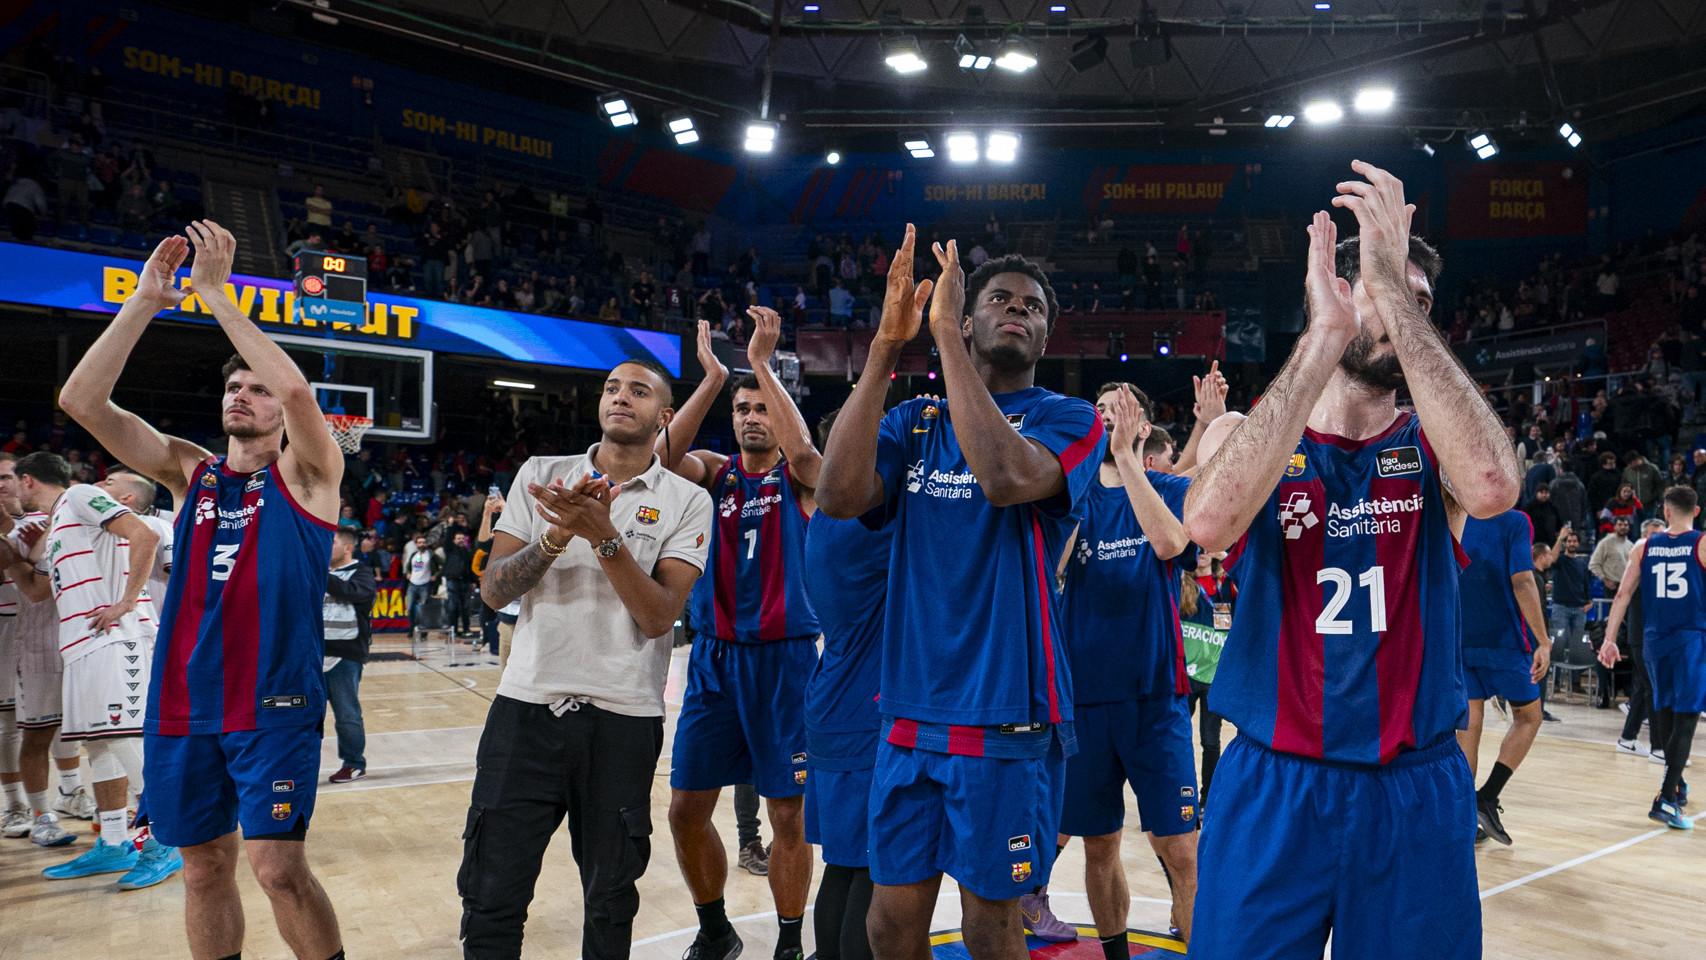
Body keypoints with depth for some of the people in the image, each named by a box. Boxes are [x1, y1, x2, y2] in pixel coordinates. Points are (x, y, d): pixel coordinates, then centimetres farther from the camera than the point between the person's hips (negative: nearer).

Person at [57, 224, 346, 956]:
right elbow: (81, 400, 0)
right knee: (204, 867, 11)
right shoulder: (189, 471, 11)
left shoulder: (306, 473, 0)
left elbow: (297, 387, -21)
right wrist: (146, 300, -7)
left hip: (274, 703, -4)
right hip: (183, 704, 5)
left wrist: (215, 293, -15)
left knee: (278, 867, -9)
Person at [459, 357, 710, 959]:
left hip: (624, 719, -1)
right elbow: (493, 592, 0)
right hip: (527, 705, 1)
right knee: (490, 894, 5)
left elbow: (660, 617, -10)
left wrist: (604, 535, -21)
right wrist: (558, 534, -17)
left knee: (610, 900, 11)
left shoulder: (687, 502, 0)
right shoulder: (540, 475, 6)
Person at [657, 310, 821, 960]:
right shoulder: (716, 472, 7)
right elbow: (666, 455, -14)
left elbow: (803, 450, -24)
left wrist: (762, 362, -24)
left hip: (784, 657, -3)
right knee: (686, 808, 5)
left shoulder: (798, 477, 1)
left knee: (788, 814, 2)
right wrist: (713, 377, -22)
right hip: (714, 658, 3)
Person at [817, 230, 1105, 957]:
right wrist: (886, 345, -14)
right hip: (910, 712, 3)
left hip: (1007, 718, -3)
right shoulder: (915, 422, 8)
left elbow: (1005, 478, -25)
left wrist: (943, 333, -20)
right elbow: (839, 496, -11)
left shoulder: (1071, 420, -2)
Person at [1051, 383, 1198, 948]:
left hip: (1155, 692, -2)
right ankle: (1115, 949, 29)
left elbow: (1169, 543, -21)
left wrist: (1125, 454, -21)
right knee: (1099, 844, 12)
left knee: (1178, 846, -4)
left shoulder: (1172, 489, 1)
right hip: (1084, 692, 3)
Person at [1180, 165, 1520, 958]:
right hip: (1271, 787, -1)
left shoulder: (1431, 446, 1)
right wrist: (1325, 336, -26)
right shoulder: (1252, 441, -2)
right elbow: (1209, 522, -27)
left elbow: (1492, 488, -25)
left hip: (1416, 792, 2)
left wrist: (1397, 295, -24)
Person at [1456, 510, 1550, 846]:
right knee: (1528, 717, 16)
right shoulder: (1514, 522, -8)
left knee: (1468, 725, 8)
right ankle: (1488, 797, 2)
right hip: (1504, 642, -4)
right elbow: (1521, 582, -18)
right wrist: (1543, 642, -18)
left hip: (1460, 643, 4)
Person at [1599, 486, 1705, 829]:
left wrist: (1609, 640, 6)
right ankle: (1666, 799, -14)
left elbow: (1622, 595, 3)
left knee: (1669, 717, 19)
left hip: (1656, 640, 4)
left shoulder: (1644, 547, 4)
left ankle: (1677, 787, 34)